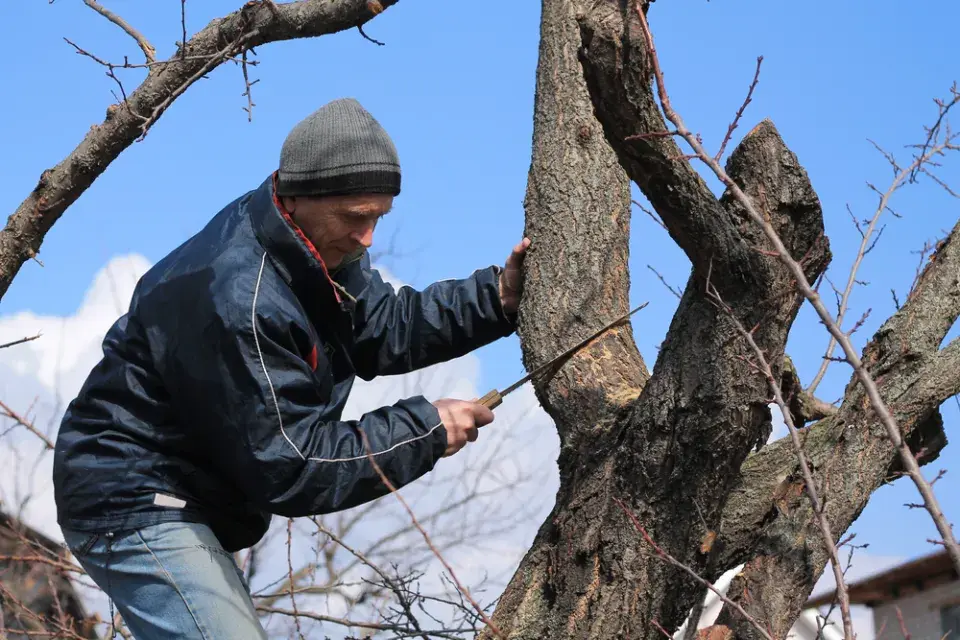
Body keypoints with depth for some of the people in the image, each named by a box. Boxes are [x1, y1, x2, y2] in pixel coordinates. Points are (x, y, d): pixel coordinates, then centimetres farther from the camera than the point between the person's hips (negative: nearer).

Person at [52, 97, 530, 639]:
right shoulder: (238, 300, -30)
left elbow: (381, 328, 5)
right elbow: (293, 467, -27)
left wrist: (496, 297, -7)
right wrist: (426, 430, -21)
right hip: (133, 508, -11)